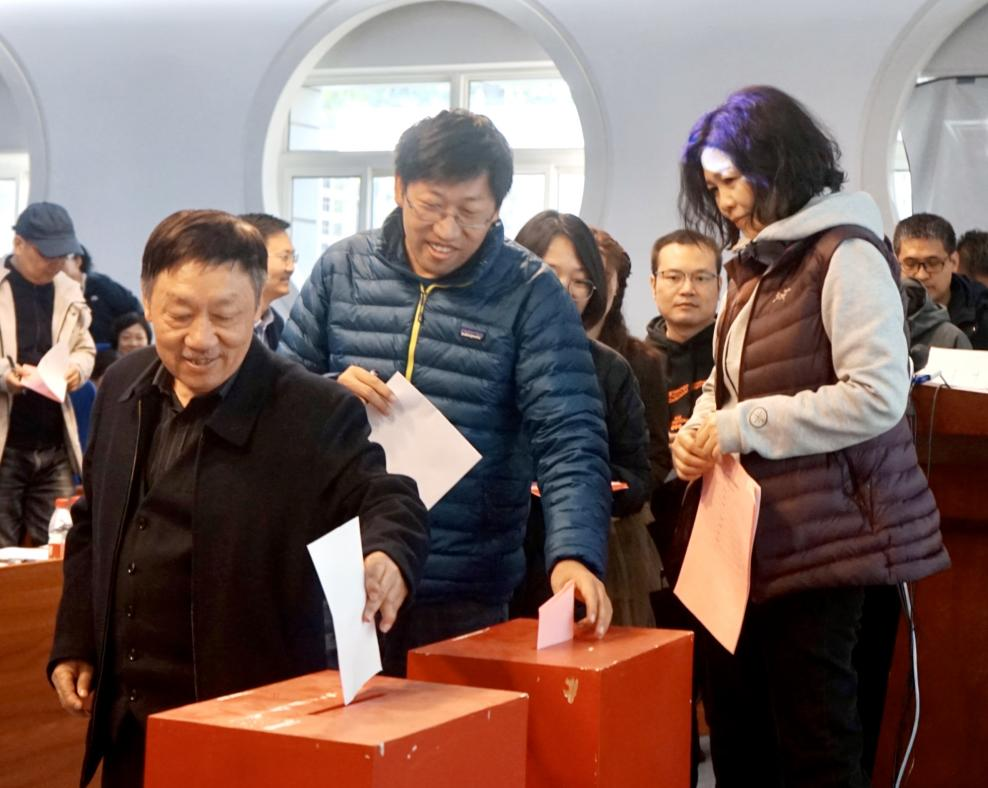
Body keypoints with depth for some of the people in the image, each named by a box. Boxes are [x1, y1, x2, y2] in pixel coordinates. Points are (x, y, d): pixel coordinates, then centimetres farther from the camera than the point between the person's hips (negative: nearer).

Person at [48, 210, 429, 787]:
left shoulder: (317, 413, -14)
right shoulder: (124, 387, 5)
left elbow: (387, 503, -17)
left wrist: (387, 556, -40)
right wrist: (74, 645, 13)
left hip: (255, 720, -5)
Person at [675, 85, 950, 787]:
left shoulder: (844, 254, -12)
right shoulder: (755, 261, 16)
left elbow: (877, 395, -22)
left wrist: (742, 427, -19)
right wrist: (699, 429, 0)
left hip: (818, 537, -9)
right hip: (750, 532, 9)